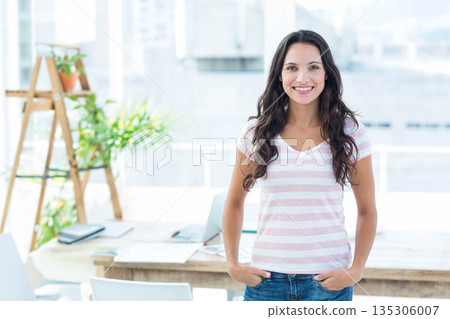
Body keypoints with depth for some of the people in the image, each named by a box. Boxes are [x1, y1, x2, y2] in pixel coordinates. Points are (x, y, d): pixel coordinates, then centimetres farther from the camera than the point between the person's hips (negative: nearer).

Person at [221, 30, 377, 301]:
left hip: (328, 279, -1)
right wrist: (232, 263, 4)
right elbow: (235, 203, 12)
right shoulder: (257, 132, 2)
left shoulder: (351, 132, 0)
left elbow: (367, 210, 5)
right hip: (268, 277, 1)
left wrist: (356, 270, -4)